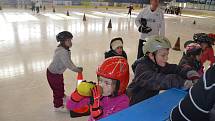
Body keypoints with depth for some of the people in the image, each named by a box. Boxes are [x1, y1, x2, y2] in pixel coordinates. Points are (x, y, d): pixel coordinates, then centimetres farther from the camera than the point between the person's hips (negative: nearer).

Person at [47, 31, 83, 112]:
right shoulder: (62, 52, -34)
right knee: (57, 89, 7)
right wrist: (77, 70, -23)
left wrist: (76, 68, -5)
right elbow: (68, 64, -36)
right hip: (53, 74, -9)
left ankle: (62, 96, 56)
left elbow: (69, 61, 4)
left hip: (58, 72, 9)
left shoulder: (65, 50, -3)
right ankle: (58, 106, 28)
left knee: (61, 85, 29)